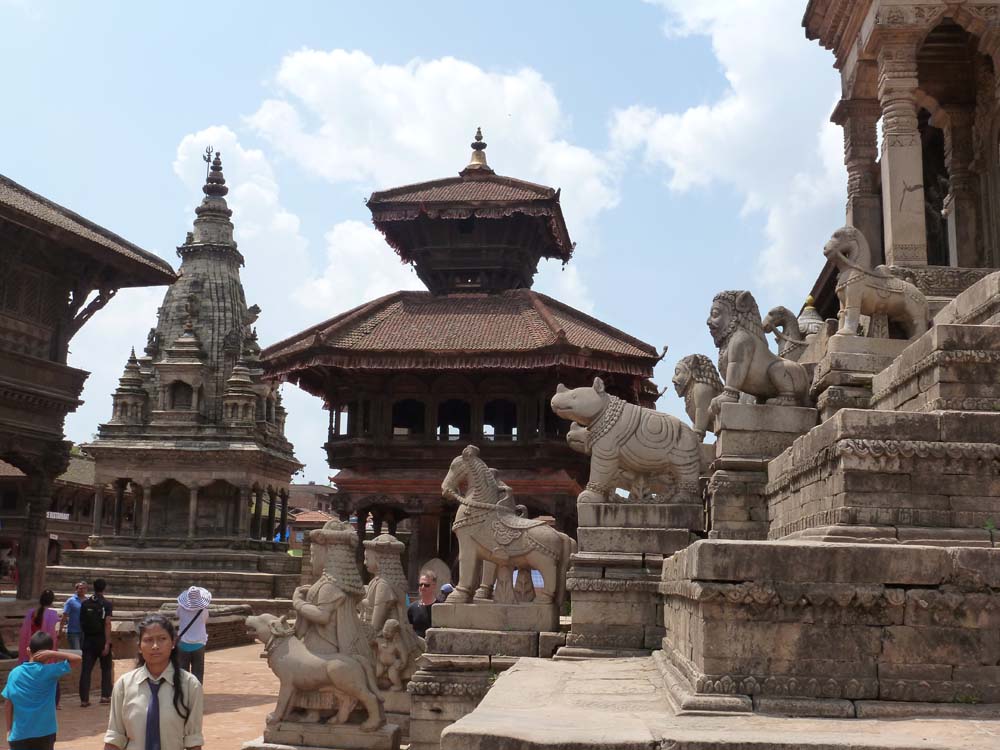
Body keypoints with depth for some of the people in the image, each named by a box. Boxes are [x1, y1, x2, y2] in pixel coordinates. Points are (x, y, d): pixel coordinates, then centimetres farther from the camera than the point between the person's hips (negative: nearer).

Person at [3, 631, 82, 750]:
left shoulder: (14, 673, -1)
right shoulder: (48, 671, -11)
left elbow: (9, 704, 4)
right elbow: (77, 658, -12)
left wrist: (9, 729, 13)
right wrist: (53, 654, -14)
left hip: (19, 734, 2)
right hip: (44, 733, -2)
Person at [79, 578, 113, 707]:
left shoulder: (85, 603, 4)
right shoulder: (106, 604, -8)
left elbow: (81, 622, 9)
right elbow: (107, 624, -15)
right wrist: (107, 643, -17)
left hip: (88, 639, 3)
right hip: (101, 639, -3)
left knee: (86, 669, 3)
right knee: (106, 668, 12)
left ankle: (84, 699, -1)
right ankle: (105, 695, 10)